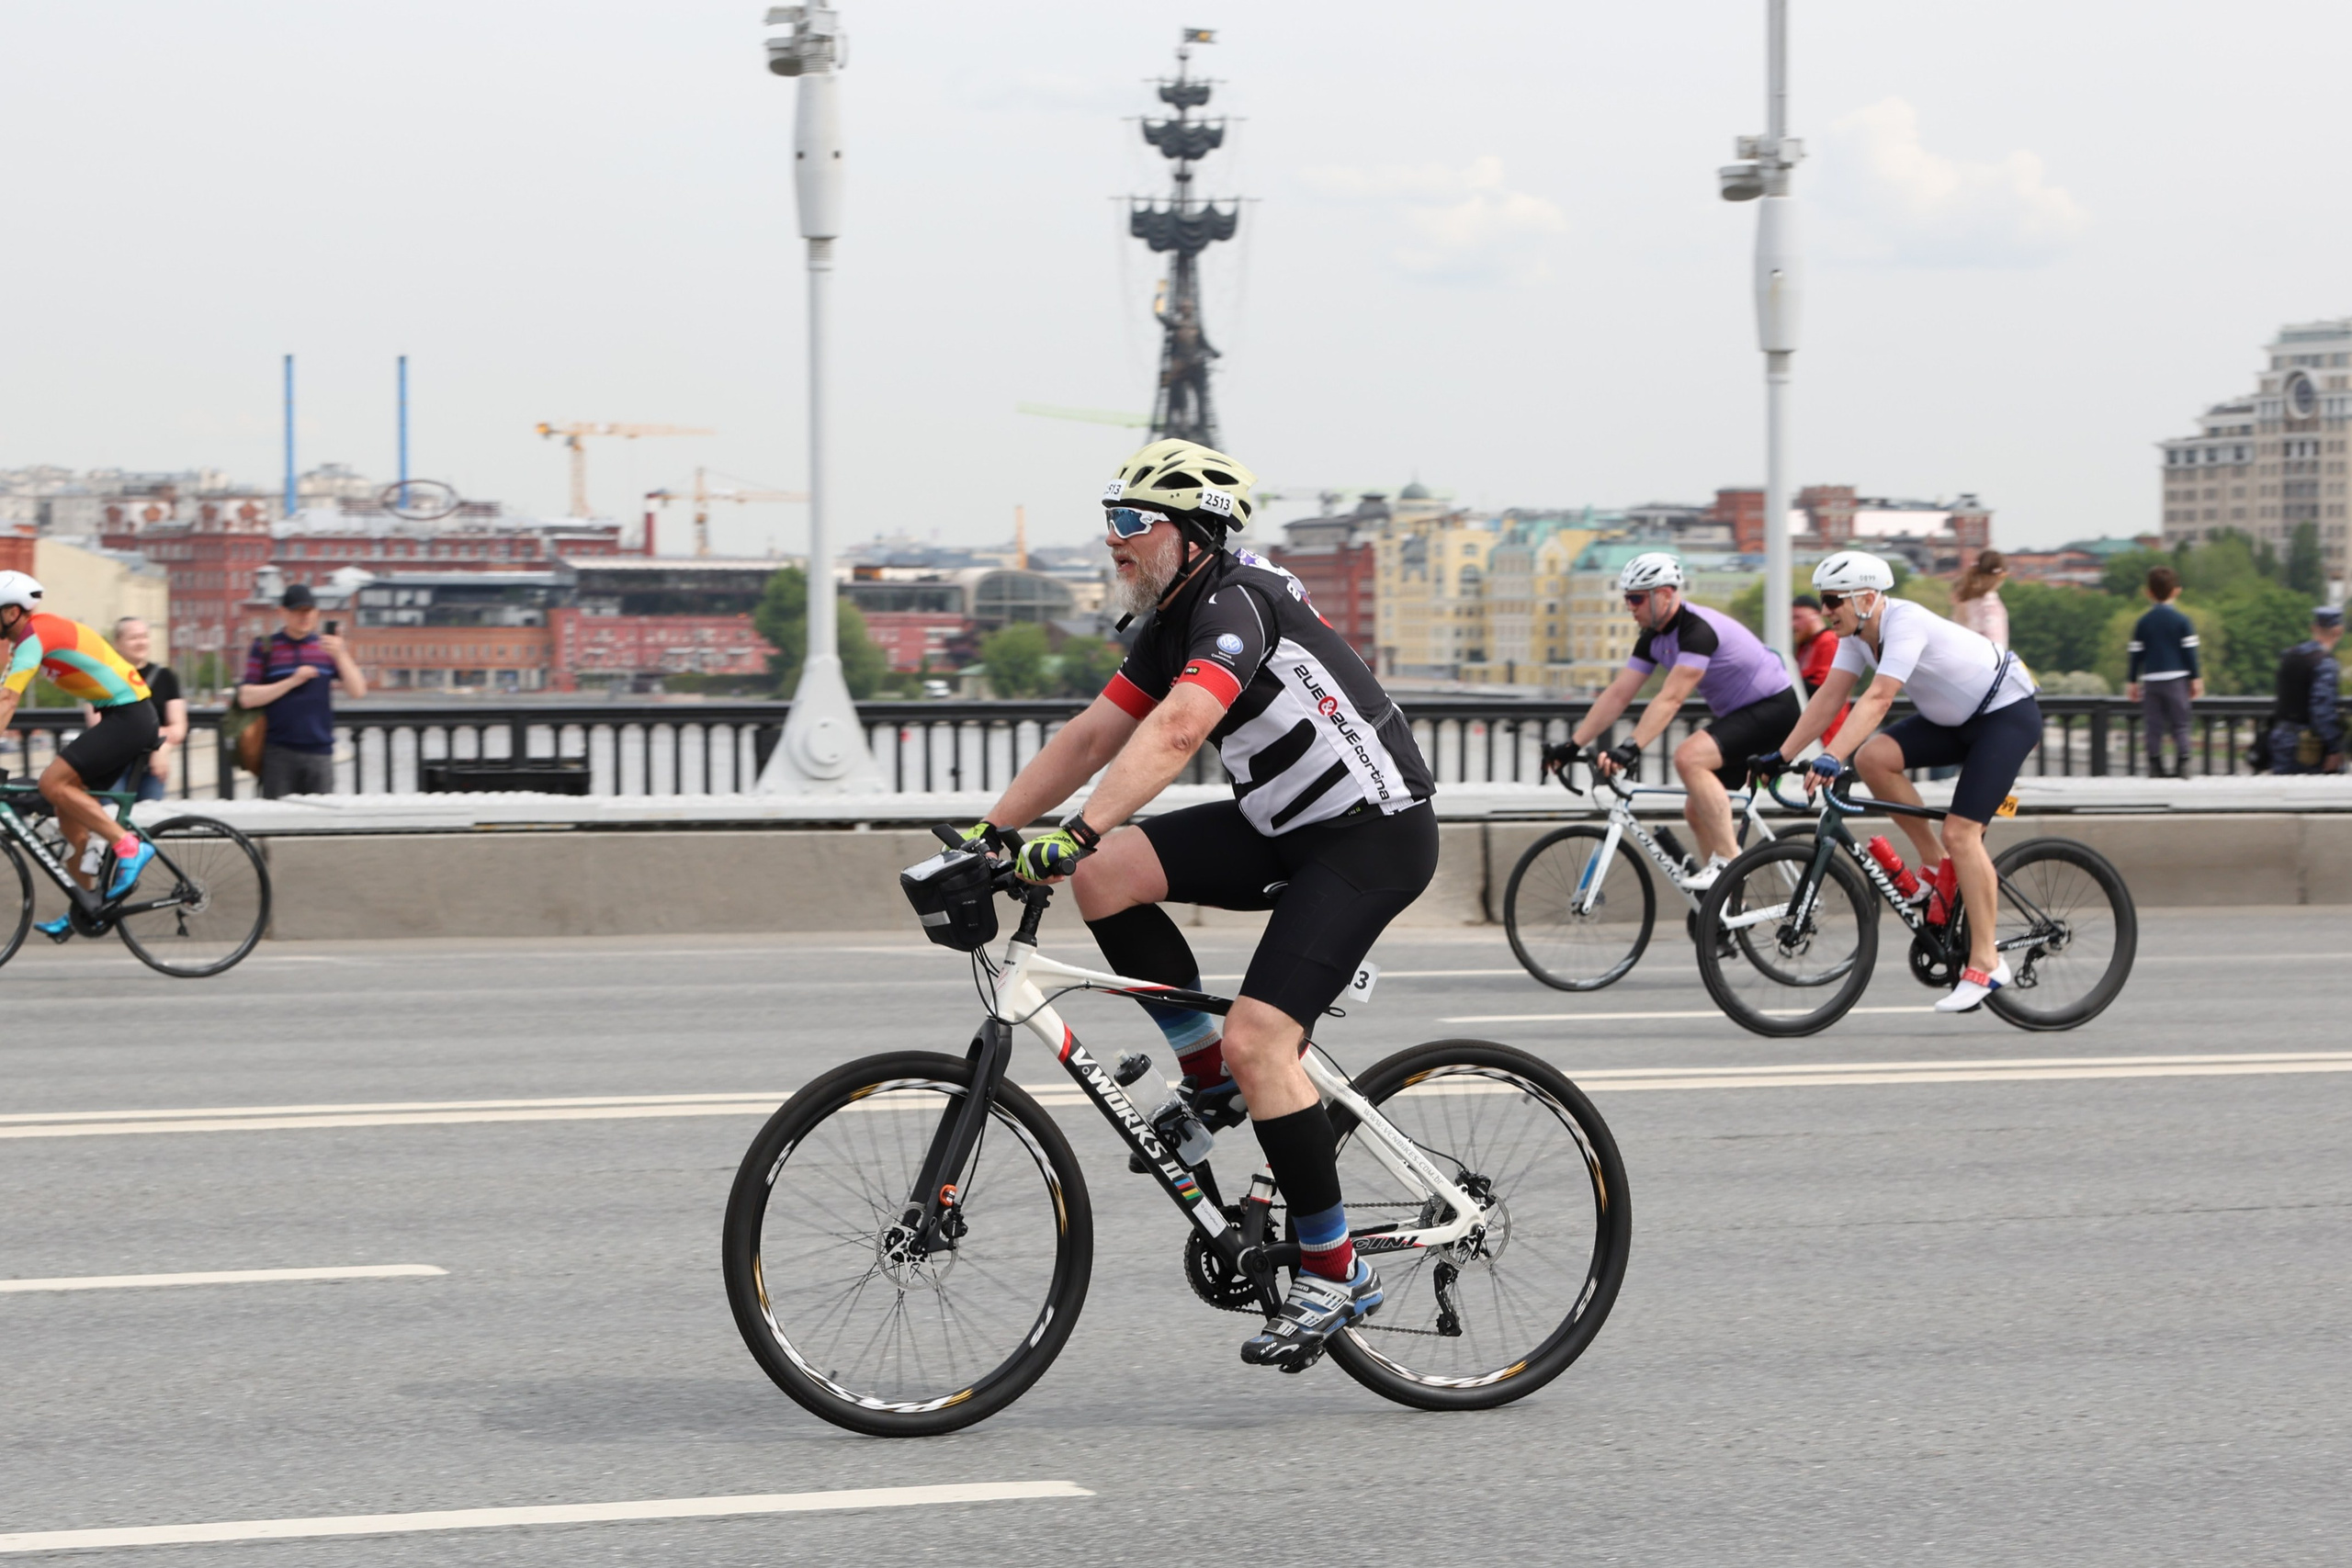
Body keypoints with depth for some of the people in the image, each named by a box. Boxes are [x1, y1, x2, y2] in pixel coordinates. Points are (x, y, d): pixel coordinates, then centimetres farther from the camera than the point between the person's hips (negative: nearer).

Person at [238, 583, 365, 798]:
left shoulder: (327, 647, 12)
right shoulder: (265, 647, 5)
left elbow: (358, 691, 4)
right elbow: (247, 697, -3)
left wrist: (340, 656, -11)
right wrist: (292, 682, -11)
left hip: (320, 752, 2)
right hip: (279, 753, -2)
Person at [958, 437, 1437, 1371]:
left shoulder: (1235, 605, -21)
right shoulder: (1173, 622, 9)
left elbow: (1174, 735, -36)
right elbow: (1091, 737, 11)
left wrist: (1075, 834, -45)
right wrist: (991, 831, 4)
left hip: (1374, 836, -9)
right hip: (1287, 824, 9)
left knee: (1259, 1038, -20)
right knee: (1106, 877, -7)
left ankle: (1335, 1273, -8)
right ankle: (1210, 1079, 6)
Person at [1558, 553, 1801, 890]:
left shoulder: (1698, 629, -26)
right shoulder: (1654, 637, 3)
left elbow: (1670, 698, -36)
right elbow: (1617, 694, 2)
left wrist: (1631, 748, -45)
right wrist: (1572, 745, -5)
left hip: (1774, 707, -10)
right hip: (1737, 713, 10)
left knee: (1689, 757, -30)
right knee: (1697, 810, 6)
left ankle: (1729, 860, -24)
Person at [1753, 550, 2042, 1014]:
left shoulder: (1906, 624, -29)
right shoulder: (1858, 632, -3)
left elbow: (1878, 699, -40)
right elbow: (1829, 696, -4)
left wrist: (1831, 758, -49)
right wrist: (1780, 756, -11)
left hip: (2008, 715, -9)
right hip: (1956, 719, 9)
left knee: (1961, 832, -18)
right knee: (1872, 757, -14)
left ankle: (1986, 962, -10)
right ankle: (1935, 862, 1)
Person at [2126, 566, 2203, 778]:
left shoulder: (2142, 623, 4)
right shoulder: (2182, 621, -2)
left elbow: (2135, 654, 5)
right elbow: (2190, 652, -2)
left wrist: (2131, 681, 10)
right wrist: (2196, 678, 3)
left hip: (2151, 680, 1)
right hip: (2177, 679, -1)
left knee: (2154, 725, 4)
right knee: (2180, 724, 3)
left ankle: (2155, 766, -1)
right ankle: (2182, 764, -7)